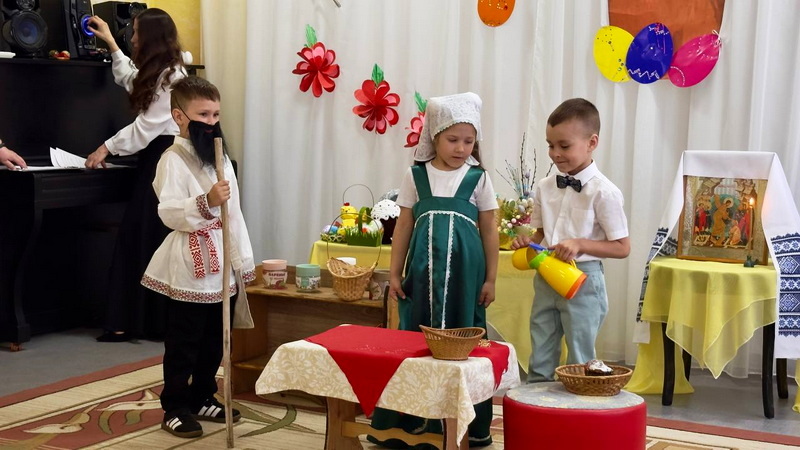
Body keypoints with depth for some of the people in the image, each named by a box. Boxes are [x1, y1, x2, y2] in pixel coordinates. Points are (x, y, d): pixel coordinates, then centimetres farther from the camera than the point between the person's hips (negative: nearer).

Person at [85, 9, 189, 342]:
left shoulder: (171, 76, -14)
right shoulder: (155, 74, 16)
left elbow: (147, 126, -17)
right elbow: (130, 80, 41)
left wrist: (107, 148, -10)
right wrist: (110, 43, 43)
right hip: (154, 159, 10)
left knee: (156, 241, -8)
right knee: (137, 239, 6)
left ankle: (166, 323, -2)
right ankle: (129, 321, 8)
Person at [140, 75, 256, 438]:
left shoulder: (221, 159, 12)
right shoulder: (173, 160, -11)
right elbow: (169, 212, -22)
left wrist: (243, 260, 14)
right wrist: (206, 202, -36)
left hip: (222, 266, 7)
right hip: (188, 268, -7)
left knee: (214, 342, 15)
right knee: (183, 344, 1)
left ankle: (203, 399, 29)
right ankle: (175, 408, 11)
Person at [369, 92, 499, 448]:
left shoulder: (478, 178, 2)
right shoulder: (415, 176, 5)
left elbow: (489, 231, 5)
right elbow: (403, 226, 8)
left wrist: (490, 279, 3)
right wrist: (395, 273, 6)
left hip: (464, 275, -1)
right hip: (423, 273, 1)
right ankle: (413, 421, 12)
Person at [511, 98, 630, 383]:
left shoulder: (603, 192, -13)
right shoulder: (545, 187, 4)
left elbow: (622, 247, -10)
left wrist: (580, 244, -21)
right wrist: (528, 243, -4)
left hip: (582, 281, -5)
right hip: (546, 278, 6)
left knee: (579, 361, 5)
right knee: (539, 361, 13)